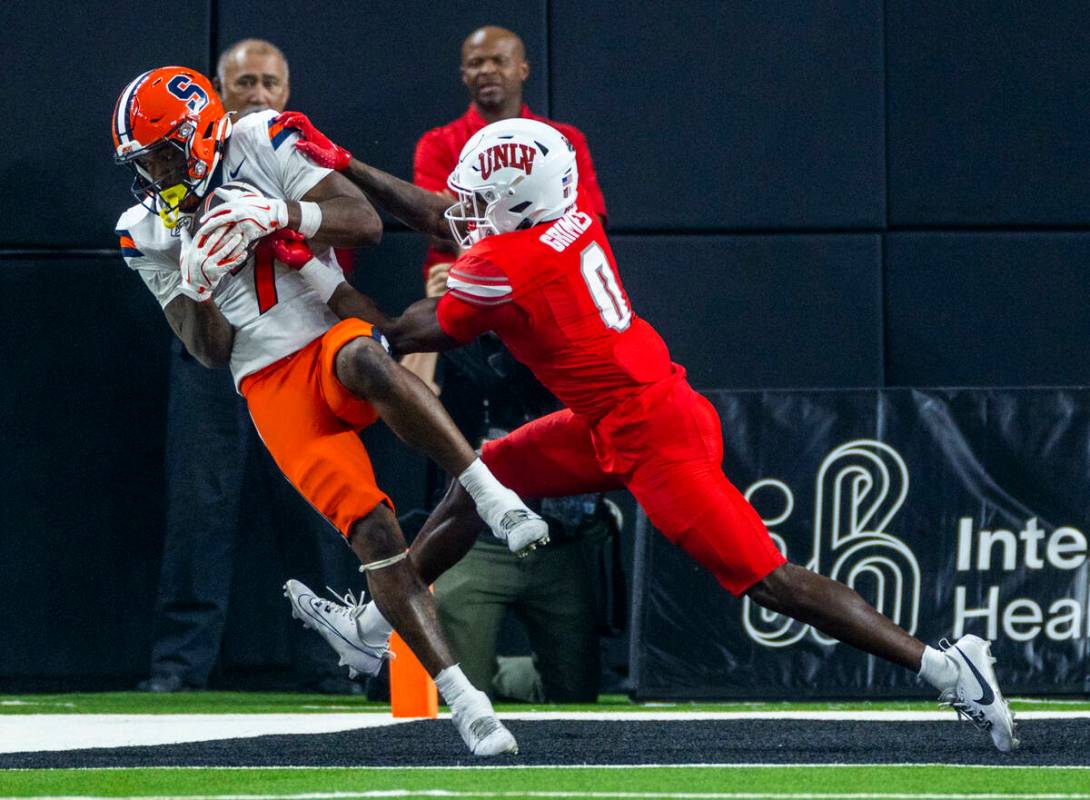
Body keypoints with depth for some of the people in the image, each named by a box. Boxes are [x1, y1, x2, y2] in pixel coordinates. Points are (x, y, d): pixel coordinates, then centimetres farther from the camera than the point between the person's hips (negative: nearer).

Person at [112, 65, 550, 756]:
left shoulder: (263, 146, -2)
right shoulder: (148, 234, 6)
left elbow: (366, 224, -9)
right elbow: (211, 351, 5)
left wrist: (282, 214, -24)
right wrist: (198, 284, -14)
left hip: (333, 334, -1)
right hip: (271, 384, 2)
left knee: (362, 360, -41)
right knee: (370, 527, -17)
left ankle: (490, 493, -34)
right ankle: (462, 698, -18)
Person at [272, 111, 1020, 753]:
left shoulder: (499, 267, -17)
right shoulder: (569, 216, 6)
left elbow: (395, 338, -4)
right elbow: (444, 216, 22)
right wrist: (343, 165, 23)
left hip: (650, 437, -10)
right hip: (617, 425, 10)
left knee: (764, 577, -10)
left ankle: (942, 664, -13)